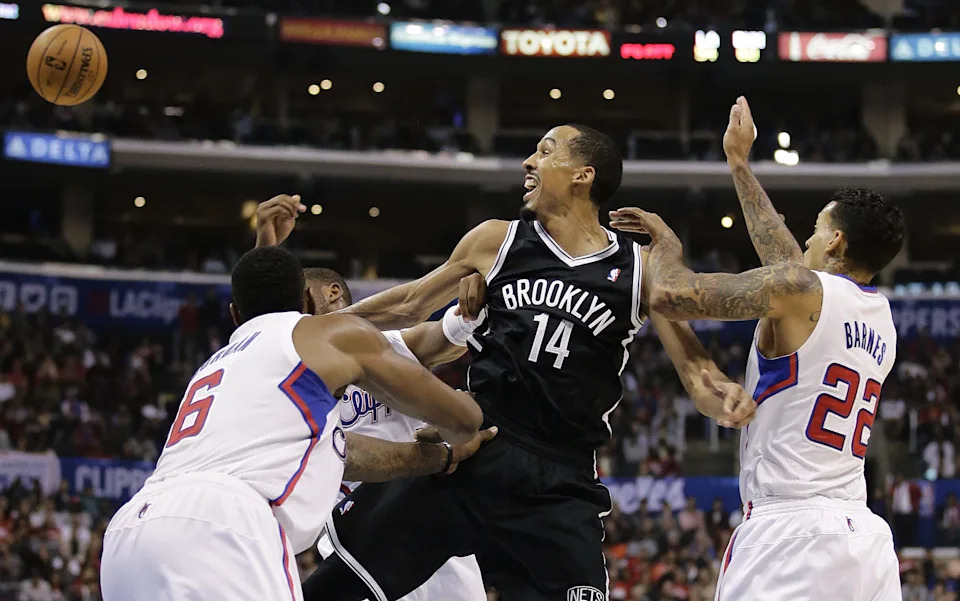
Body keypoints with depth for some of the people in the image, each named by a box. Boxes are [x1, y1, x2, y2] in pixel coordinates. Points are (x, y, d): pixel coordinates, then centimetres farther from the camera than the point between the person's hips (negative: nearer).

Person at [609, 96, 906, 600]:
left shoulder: (798, 290, -5)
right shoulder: (882, 318, 19)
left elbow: (671, 296, -9)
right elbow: (792, 262, 34)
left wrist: (666, 243, 13)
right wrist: (739, 162, 43)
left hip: (790, 529, -7)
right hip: (867, 537, 8)